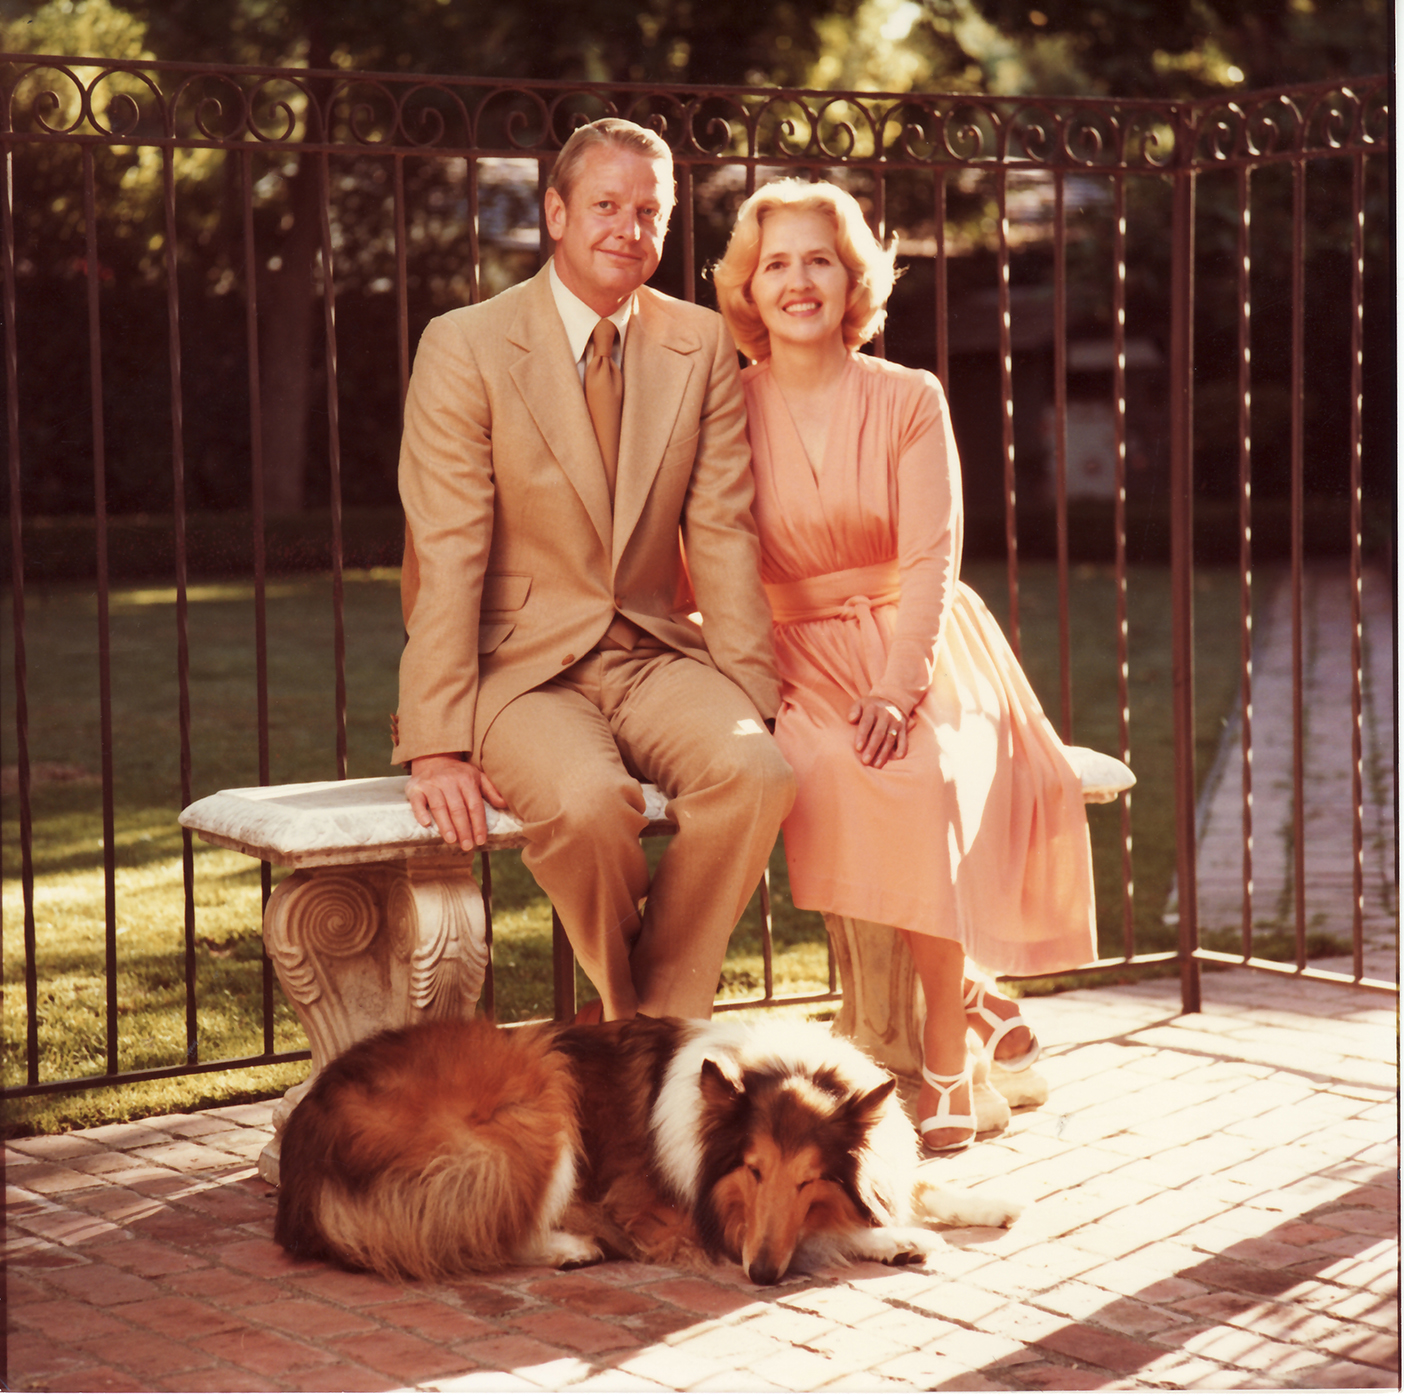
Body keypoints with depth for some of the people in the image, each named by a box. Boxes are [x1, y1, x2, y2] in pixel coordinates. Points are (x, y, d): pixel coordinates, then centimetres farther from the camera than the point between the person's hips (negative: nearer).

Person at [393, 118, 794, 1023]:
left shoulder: (702, 347, 6)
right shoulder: (465, 347, -5)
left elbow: (723, 536, 4)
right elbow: (444, 557, -10)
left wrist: (752, 710, -7)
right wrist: (438, 745, -17)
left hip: (657, 658, 3)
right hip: (522, 667, -3)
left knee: (755, 774, -28)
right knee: (588, 802, -34)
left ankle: (660, 1027, -11)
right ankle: (631, 1013, -4)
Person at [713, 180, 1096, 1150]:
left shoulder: (910, 402, 2)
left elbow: (931, 560, -6)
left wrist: (898, 683, -21)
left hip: (919, 648, 0)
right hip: (798, 661, 1)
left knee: (929, 777, -31)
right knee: (828, 775, -32)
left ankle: (945, 1063, -21)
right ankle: (966, 991, -14)